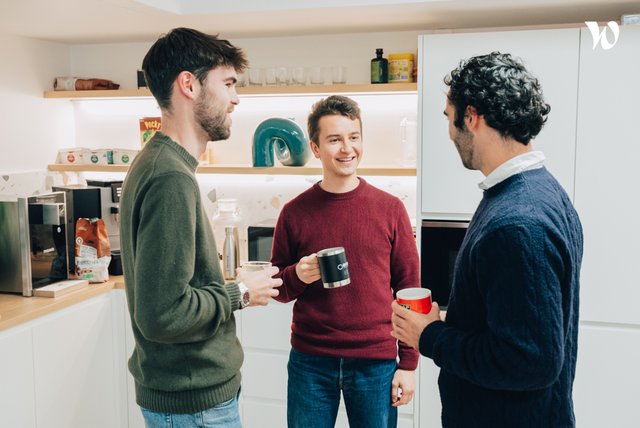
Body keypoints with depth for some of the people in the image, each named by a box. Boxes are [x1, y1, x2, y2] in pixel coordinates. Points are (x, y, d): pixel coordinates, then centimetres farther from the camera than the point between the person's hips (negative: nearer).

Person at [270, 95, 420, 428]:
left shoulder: (390, 209, -2)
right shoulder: (295, 212, -1)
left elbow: (408, 289, 1)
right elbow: (277, 287, 7)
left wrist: (408, 364, 0)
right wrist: (298, 276, -15)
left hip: (377, 363, 0)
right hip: (310, 362, 1)